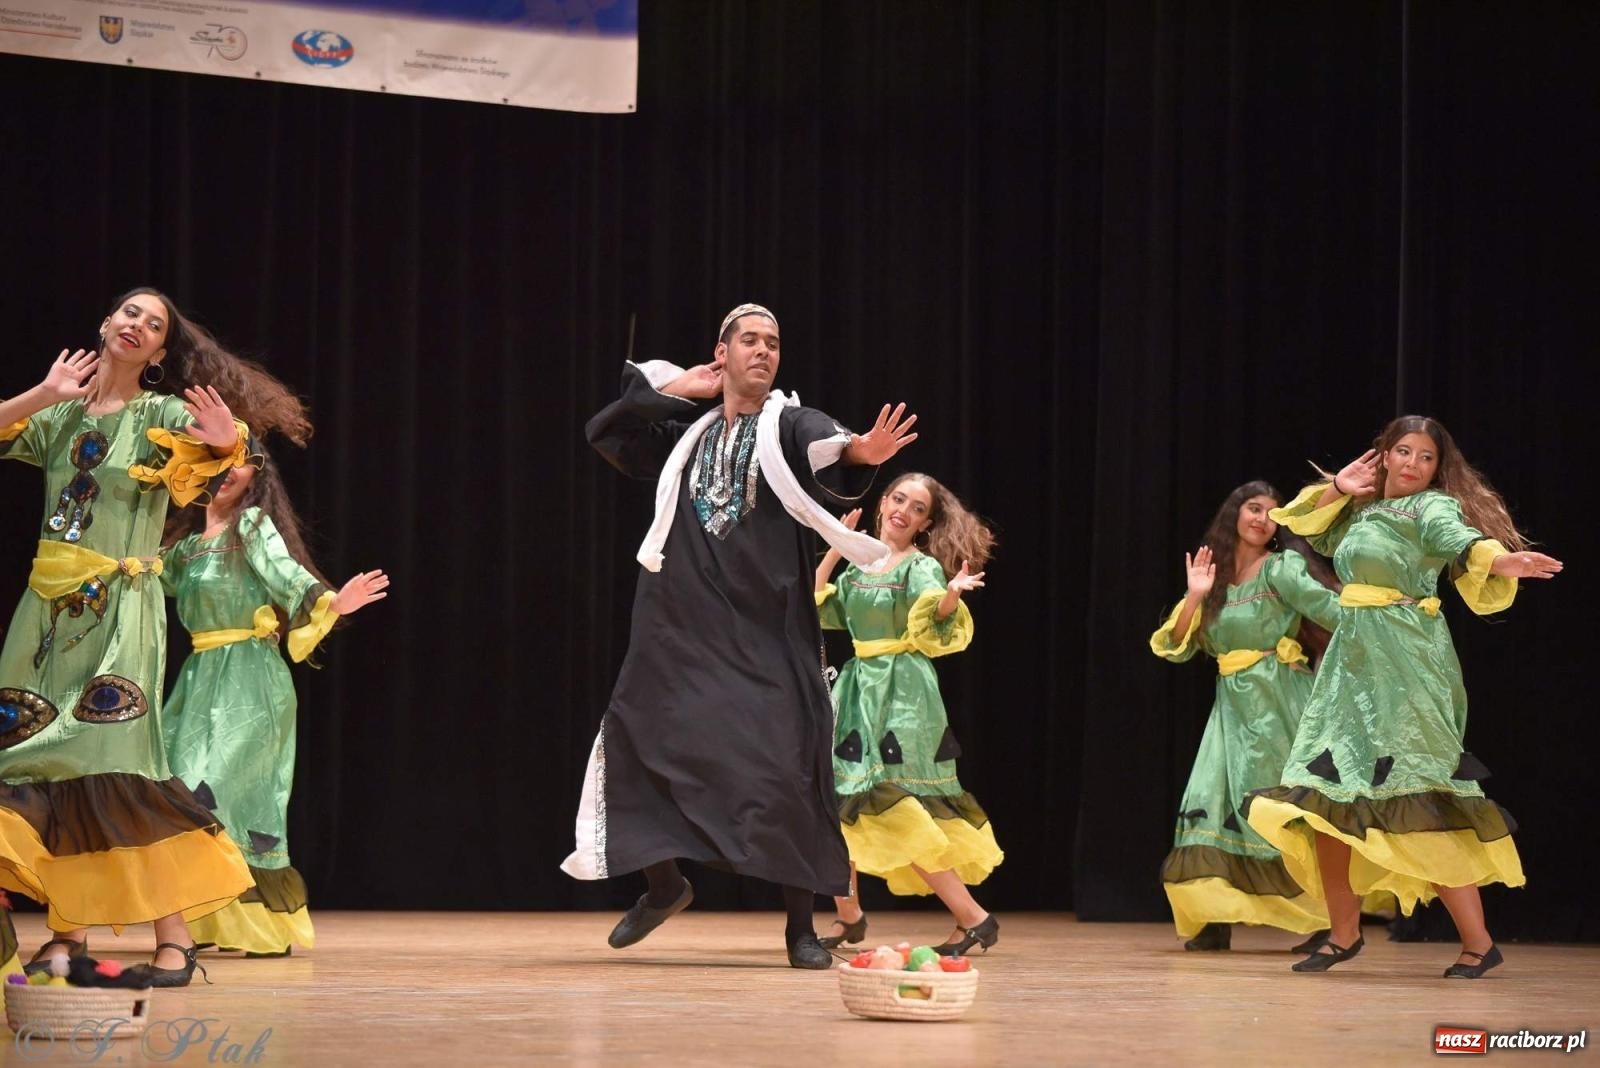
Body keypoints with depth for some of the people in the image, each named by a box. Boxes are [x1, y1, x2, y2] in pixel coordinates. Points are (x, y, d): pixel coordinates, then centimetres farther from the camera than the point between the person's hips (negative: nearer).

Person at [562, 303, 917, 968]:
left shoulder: (790, 426, 1)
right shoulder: (688, 436, 15)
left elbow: (825, 448, -23)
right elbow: (605, 432, 21)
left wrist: (859, 452, -46)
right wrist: (674, 389, 12)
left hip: (765, 632, -4)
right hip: (682, 630, 4)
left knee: (782, 767, -9)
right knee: (644, 744, -1)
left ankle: (800, 924, 0)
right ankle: (664, 884, 23)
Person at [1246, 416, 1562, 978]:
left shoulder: (1433, 507, -4)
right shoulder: (1362, 511, 16)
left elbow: (1460, 540, -23)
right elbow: (1308, 530, 26)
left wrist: (1502, 561, -44)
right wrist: (1338, 490, 12)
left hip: (1407, 663, -7)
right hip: (1352, 659, 7)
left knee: (1414, 802, -13)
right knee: (1324, 796, 4)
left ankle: (1477, 941, -9)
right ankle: (1344, 933, 16)